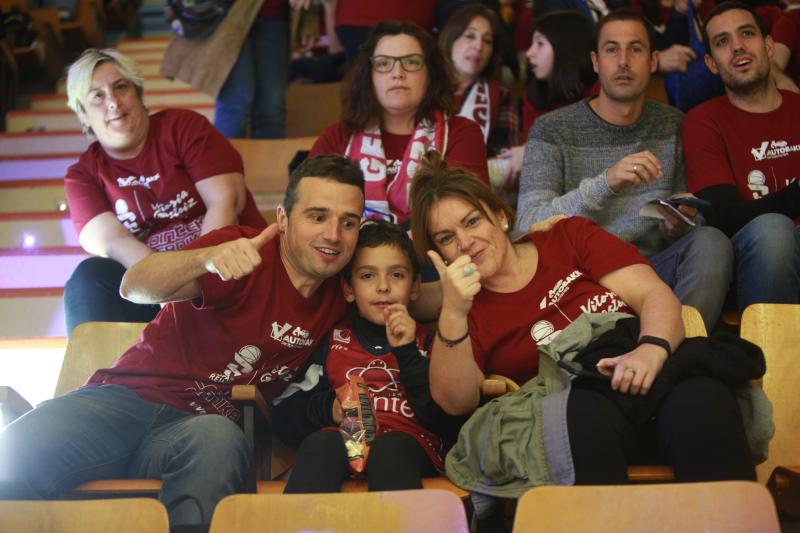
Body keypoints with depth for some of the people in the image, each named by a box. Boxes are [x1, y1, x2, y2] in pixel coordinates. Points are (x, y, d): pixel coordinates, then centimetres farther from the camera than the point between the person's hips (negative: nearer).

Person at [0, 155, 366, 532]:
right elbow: (135, 286, -24)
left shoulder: (339, 299, 10)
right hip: (129, 399, -3)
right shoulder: (245, 251, -8)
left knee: (220, 439, -37)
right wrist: (209, 257, -43)